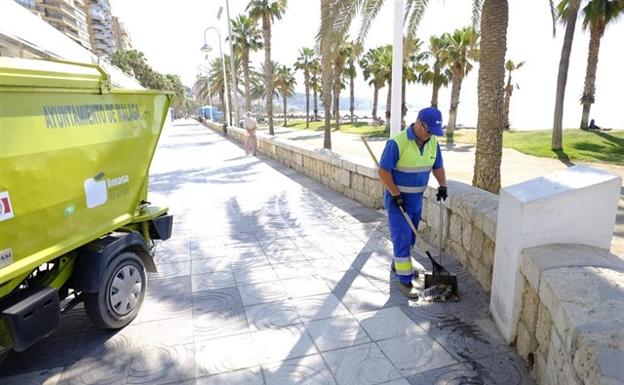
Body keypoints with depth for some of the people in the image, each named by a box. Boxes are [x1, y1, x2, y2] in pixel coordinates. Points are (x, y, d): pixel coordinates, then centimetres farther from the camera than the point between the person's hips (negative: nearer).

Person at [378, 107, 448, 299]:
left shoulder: (433, 143, -1)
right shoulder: (397, 142, -23)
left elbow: (438, 167, 12)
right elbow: (383, 171, -19)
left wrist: (442, 186, -5)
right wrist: (396, 195, -19)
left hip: (417, 198, 7)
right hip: (397, 199, -7)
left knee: (410, 237, 18)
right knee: (402, 238, -5)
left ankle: (398, 264, 40)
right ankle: (404, 281, 3)